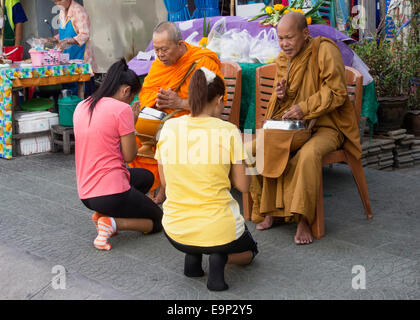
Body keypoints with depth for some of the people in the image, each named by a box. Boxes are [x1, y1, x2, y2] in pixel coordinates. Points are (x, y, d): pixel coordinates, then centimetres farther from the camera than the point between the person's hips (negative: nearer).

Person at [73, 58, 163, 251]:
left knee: (146, 177, 31)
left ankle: (101, 214, 9)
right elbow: (129, 155, -9)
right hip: (111, 193, -7)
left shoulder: (82, 107, 8)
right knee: (158, 221, 17)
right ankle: (113, 223, -10)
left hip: (85, 194, 8)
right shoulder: (122, 109, -14)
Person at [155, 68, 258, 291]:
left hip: (175, 232, 4)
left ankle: (192, 256, 11)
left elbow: (164, 180, 8)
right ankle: (220, 257, -4)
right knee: (249, 251, 30)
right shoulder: (228, 131, -11)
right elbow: (243, 186, -5)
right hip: (218, 230, -4)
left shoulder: (169, 127, -2)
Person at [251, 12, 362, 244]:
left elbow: (336, 93, -15)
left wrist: (305, 108, -26)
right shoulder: (282, 59, 10)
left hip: (325, 125, -7)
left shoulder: (325, 50, -12)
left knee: (308, 155, -38)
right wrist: (280, 94, -4)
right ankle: (269, 210, -3)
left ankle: (303, 220, -26)